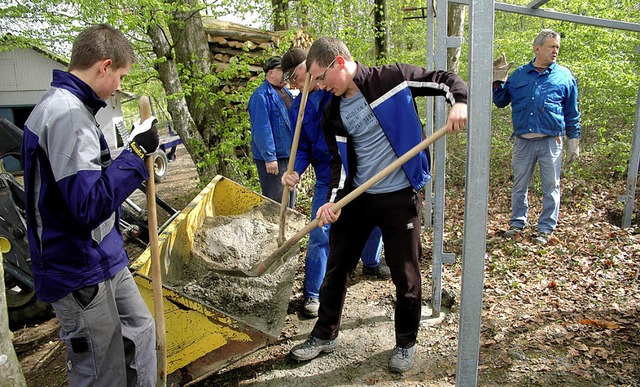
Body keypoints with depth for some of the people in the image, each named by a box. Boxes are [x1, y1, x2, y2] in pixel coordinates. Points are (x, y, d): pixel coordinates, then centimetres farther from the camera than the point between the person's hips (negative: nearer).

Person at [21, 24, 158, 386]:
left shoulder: (64, 106, 9)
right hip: (80, 274, -10)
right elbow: (89, 206, -30)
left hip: (103, 259, 10)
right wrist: (137, 152, -24)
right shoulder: (68, 115, -24)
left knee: (141, 329, 23)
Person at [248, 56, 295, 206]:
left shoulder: (285, 92, 13)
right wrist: (269, 157, -24)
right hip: (273, 158, -9)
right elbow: (261, 129, -21)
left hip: (289, 155, 9)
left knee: (289, 198, 18)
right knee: (276, 201, -3)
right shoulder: (261, 95, -16)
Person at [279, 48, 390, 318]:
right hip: (328, 179, 0)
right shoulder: (298, 108, 0)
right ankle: (312, 294, 9)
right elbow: (302, 149, 0)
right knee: (320, 235, -5)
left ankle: (371, 263, 48)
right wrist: (294, 172, -17)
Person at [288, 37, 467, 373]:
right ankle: (325, 334, 33)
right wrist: (333, 200, -12)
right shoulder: (333, 113, 3)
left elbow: (444, 79, -3)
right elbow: (339, 161, 3)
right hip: (357, 196, 5)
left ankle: (406, 343, 29)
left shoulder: (393, 78, -10)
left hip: (400, 196, -5)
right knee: (336, 265, 12)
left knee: (405, 273, 5)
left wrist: (460, 101, -24)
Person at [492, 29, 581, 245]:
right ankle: (517, 224, 25)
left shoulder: (564, 77, 4)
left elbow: (572, 114, 7)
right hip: (523, 141, 2)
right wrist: (498, 80, 0)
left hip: (550, 142, -2)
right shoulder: (518, 75, 9)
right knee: (519, 185, 10)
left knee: (551, 187, 5)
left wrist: (573, 142, 5)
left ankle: (546, 229, 17)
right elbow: (501, 102, 14)